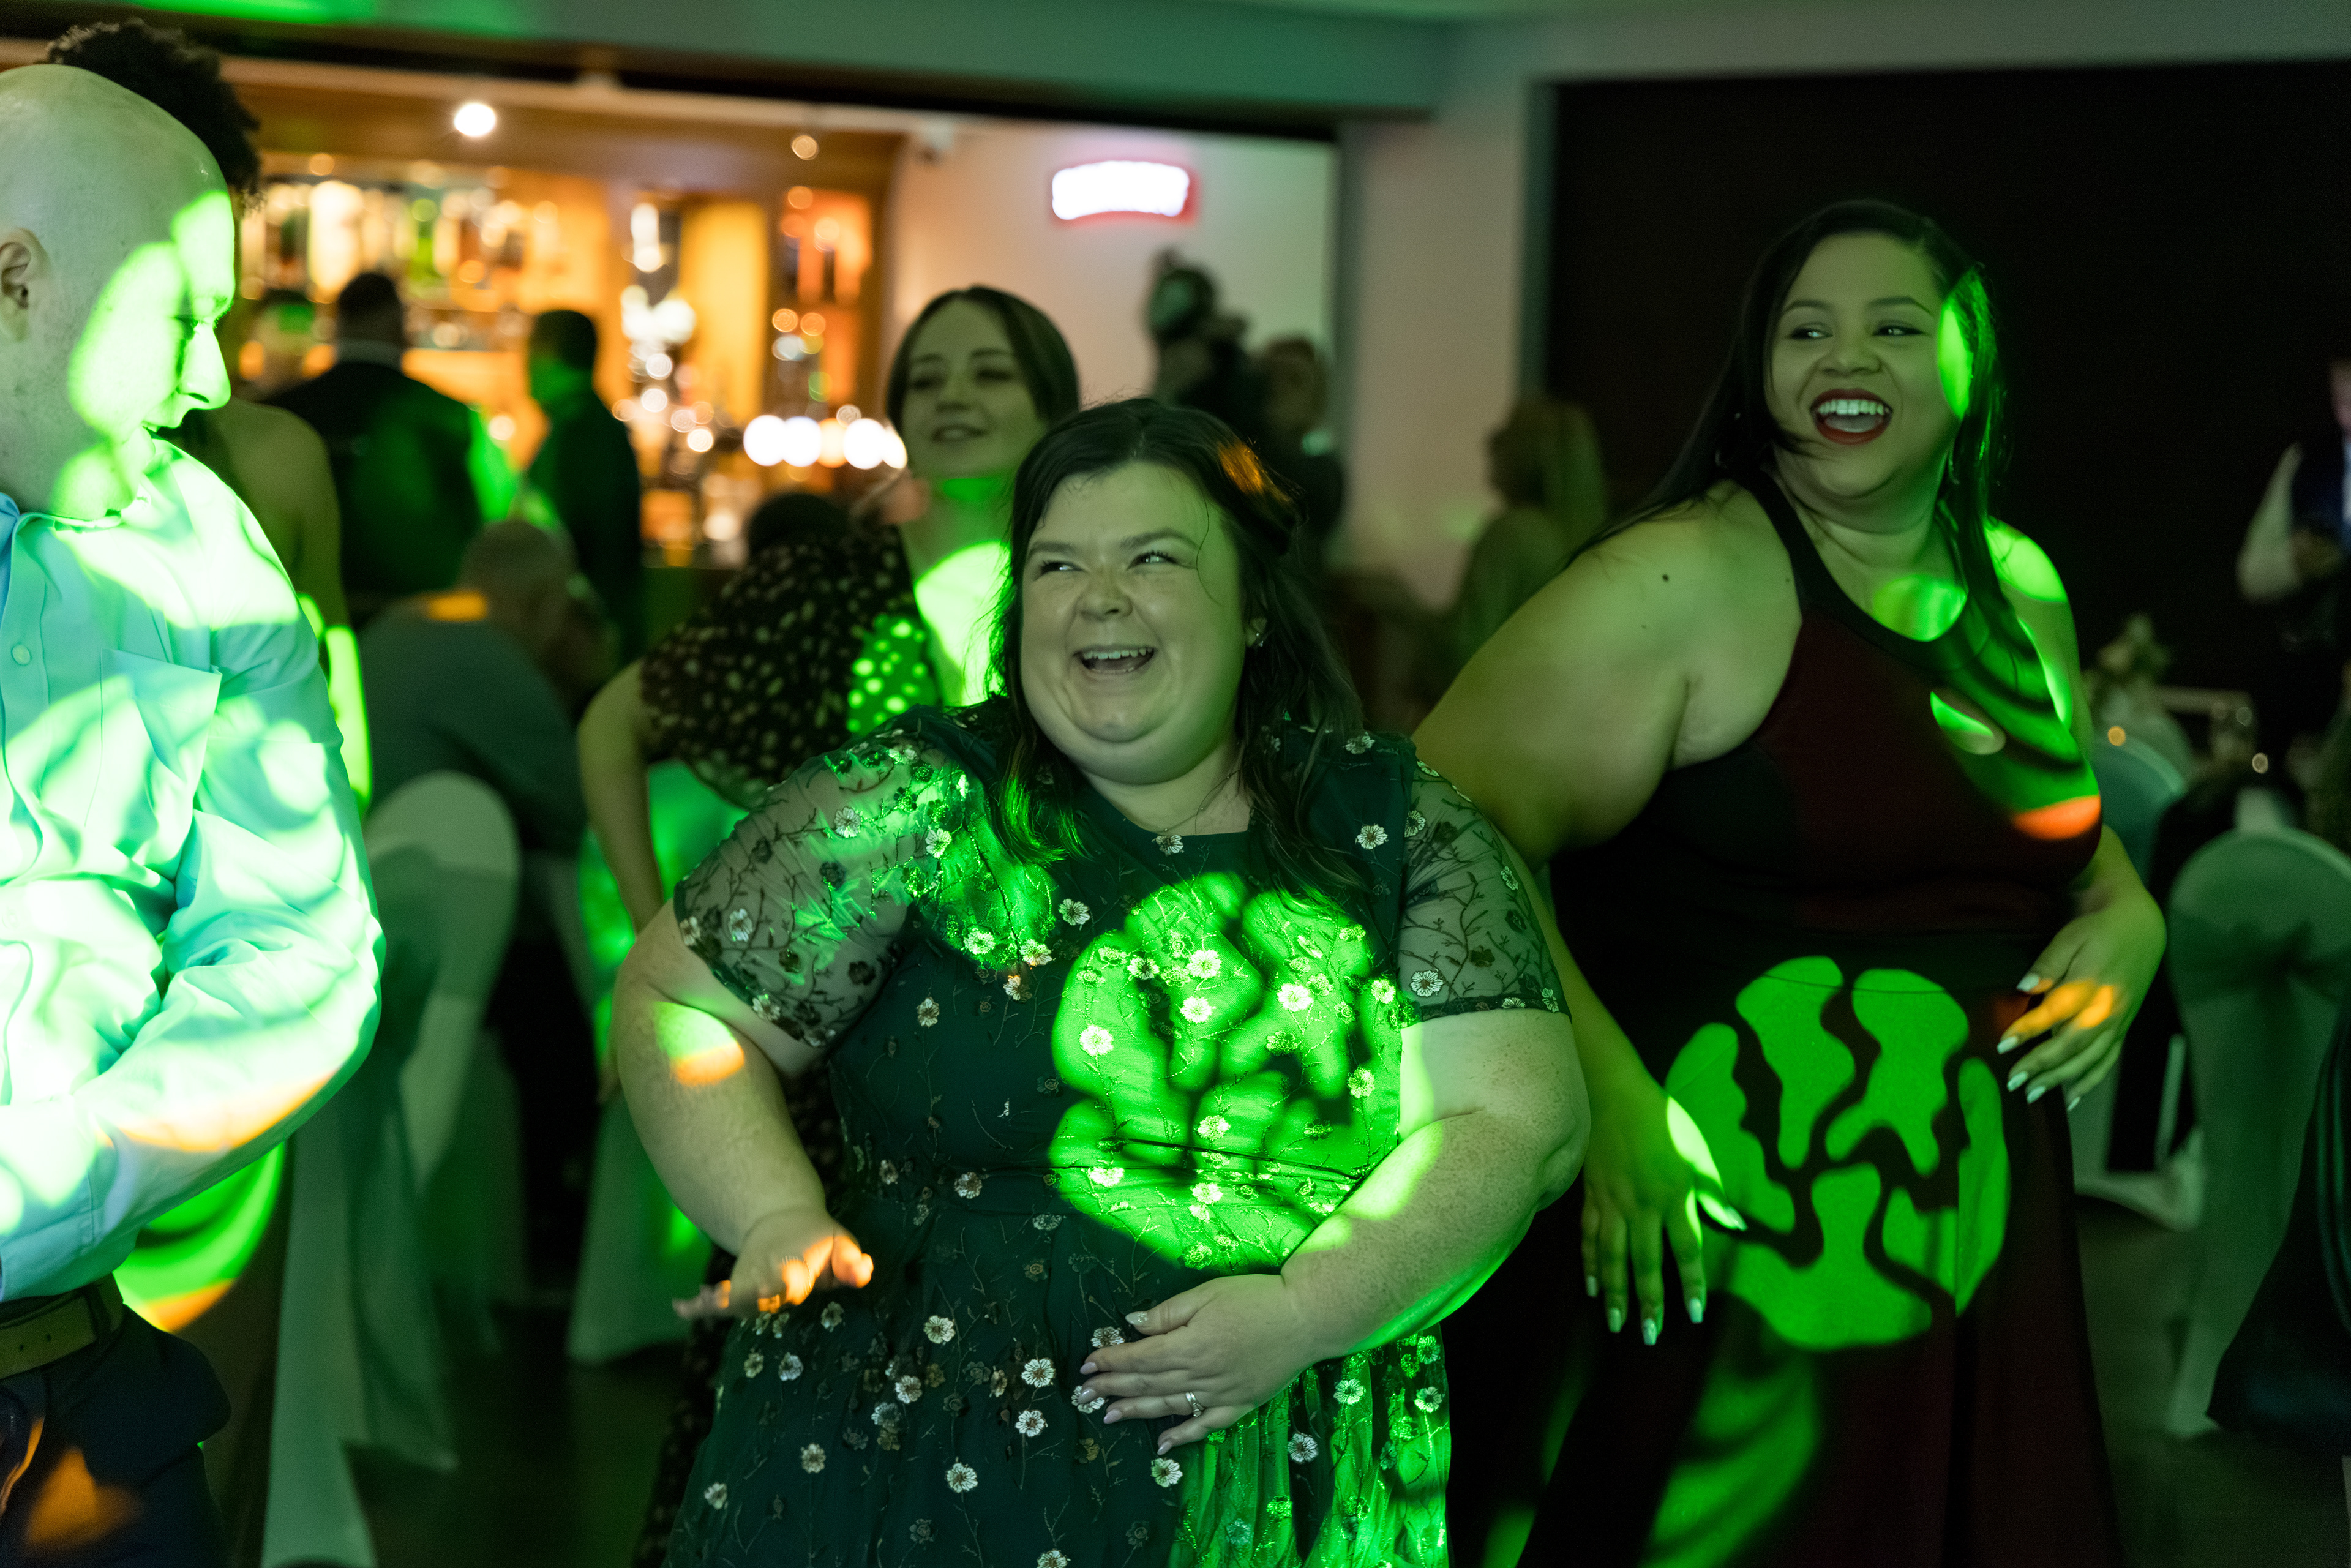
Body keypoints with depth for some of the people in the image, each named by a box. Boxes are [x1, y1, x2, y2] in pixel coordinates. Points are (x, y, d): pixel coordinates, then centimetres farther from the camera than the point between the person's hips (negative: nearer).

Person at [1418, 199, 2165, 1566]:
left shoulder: (2024, 592, 11)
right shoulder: (1683, 581, -12)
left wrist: (2128, 920, 6)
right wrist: (1604, 1096, -26)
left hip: (1976, 1257, 7)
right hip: (1713, 1248, -6)